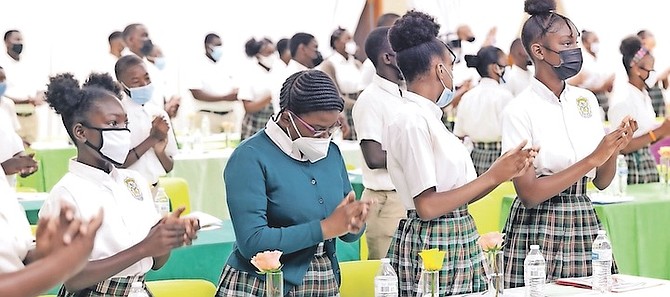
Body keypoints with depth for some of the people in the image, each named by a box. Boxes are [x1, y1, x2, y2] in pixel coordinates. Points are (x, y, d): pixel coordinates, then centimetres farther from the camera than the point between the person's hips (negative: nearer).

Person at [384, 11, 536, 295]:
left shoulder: (427, 115, 12)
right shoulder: (411, 120, -14)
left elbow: (457, 196, 11)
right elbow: (427, 206, -18)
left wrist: (504, 172, 4)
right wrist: (491, 177, -14)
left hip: (456, 244, 9)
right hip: (431, 247, -9)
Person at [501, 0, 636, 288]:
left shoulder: (587, 100, 7)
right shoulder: (519, 110, -10)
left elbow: (601, 182, 12)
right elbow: (529, 194, -16)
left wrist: (613, 149, -8)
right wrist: (592, 158, -18)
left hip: (585, 226, 5)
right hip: (538, 232, -5)